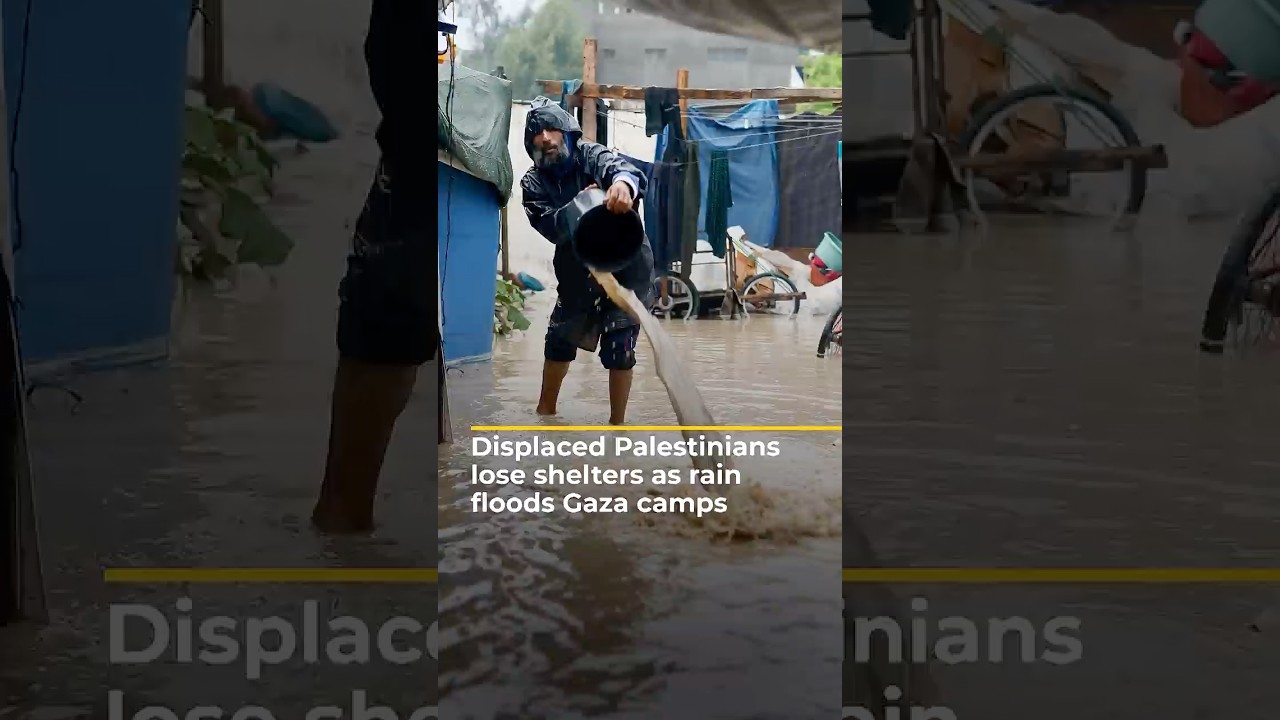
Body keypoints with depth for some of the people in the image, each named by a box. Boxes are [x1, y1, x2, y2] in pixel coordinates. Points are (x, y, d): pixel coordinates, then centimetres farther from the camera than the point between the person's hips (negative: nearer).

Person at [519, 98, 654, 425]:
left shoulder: (590, 156, -13)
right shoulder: (533, 183, -2)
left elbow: (619, 166, -36)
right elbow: (550, 226, -18)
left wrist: (623, 182, -61)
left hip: (626, 265, -4)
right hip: (577, 269, 4)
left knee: (618, 349, -7)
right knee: (560, 339, 15)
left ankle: (617, 425, 6)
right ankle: (545, 410, 36)